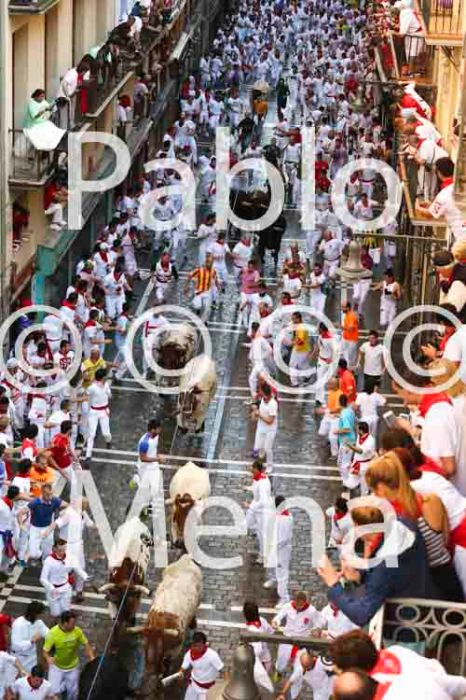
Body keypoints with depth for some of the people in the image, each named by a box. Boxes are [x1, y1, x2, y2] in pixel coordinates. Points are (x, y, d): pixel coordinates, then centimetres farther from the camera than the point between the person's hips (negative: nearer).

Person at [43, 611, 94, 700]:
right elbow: (45, 651, -22)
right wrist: (48, 658, -44)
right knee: (54, 691, -6)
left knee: (73, 692, 10)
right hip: (57, 667, -2)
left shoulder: (77, 631, -19)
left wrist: (92, 659, -21)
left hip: (73, 667, 2)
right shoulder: (53, 633, -26)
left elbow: (86, 645, -7)